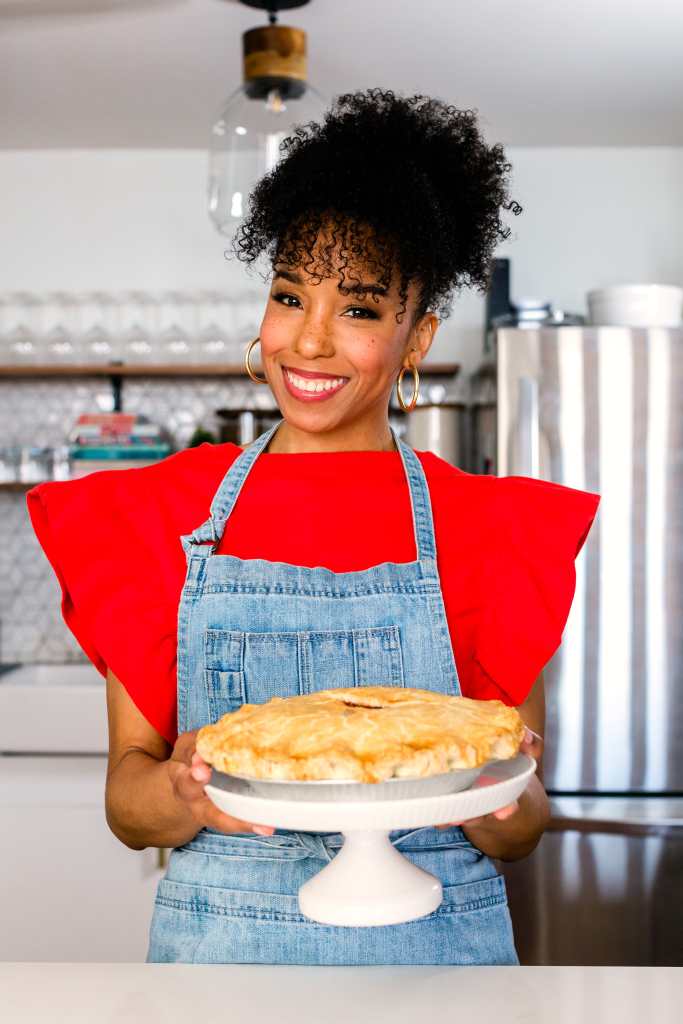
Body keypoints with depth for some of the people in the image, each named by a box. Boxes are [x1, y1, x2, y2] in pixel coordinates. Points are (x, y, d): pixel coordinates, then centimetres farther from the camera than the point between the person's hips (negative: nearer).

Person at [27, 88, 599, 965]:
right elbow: (127, 807, -3)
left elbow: (522, 830, -1)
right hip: (216, 936, 1)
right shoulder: (161, 513, -3)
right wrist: (182, 794, -24)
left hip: (434, 941, 0)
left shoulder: (489, 528, -5)